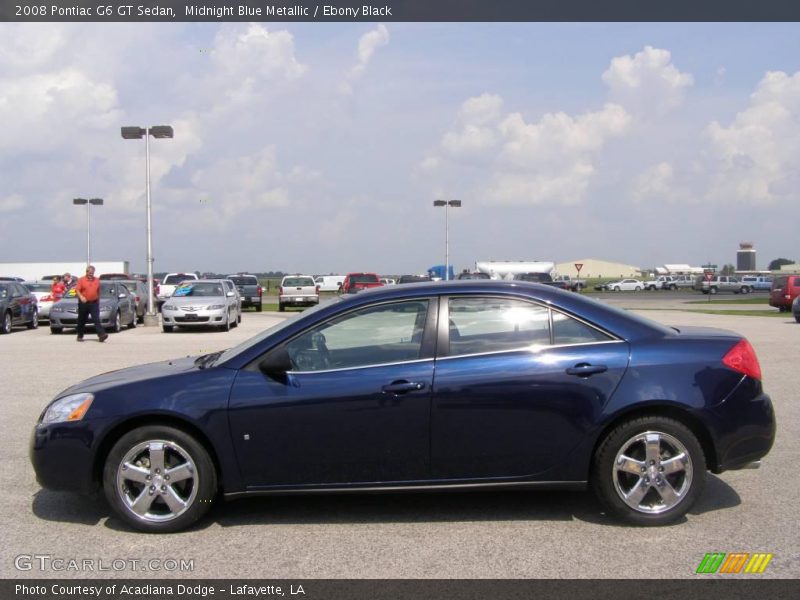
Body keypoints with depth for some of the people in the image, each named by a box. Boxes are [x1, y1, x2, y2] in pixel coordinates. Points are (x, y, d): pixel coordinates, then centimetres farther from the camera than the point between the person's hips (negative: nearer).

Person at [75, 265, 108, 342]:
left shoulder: (97, 280, 9)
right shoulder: (81, 280, 0)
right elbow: (77, 290, -7)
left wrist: (98, 301, 17)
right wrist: (81, 297, -25)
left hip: (94, 303, 1)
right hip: (83, 303, -1)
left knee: (96, 319, -11)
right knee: (82, 321, 9)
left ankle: (101, 335, -22)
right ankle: (80, 336, 22)